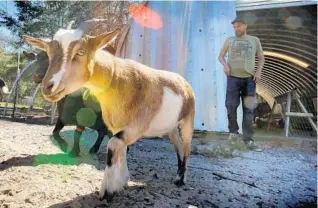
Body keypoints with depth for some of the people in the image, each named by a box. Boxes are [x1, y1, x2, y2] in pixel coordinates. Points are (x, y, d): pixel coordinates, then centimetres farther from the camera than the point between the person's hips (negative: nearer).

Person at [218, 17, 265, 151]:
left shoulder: (254, 40, 14)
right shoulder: (229, 40, 12)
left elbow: (261, 58, 17)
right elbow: (220, 56, 15)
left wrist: (258, 71, -1)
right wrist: (225, 65, -7)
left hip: (249, 78, 1)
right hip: (233, 77, 0)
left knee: (248, 109, 0)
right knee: (231, 105, -11)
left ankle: (248, 139, 5)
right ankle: (233, 131, 12)